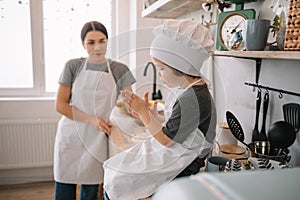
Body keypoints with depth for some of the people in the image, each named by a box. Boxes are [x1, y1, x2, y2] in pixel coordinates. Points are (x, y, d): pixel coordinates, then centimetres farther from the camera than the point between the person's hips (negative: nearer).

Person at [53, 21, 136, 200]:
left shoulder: (120, 70, 2)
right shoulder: (73, 66, 1)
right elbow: (60, 105, -1)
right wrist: (91, 120, -14)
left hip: (97, 139, 0)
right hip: (70, 137, 0)